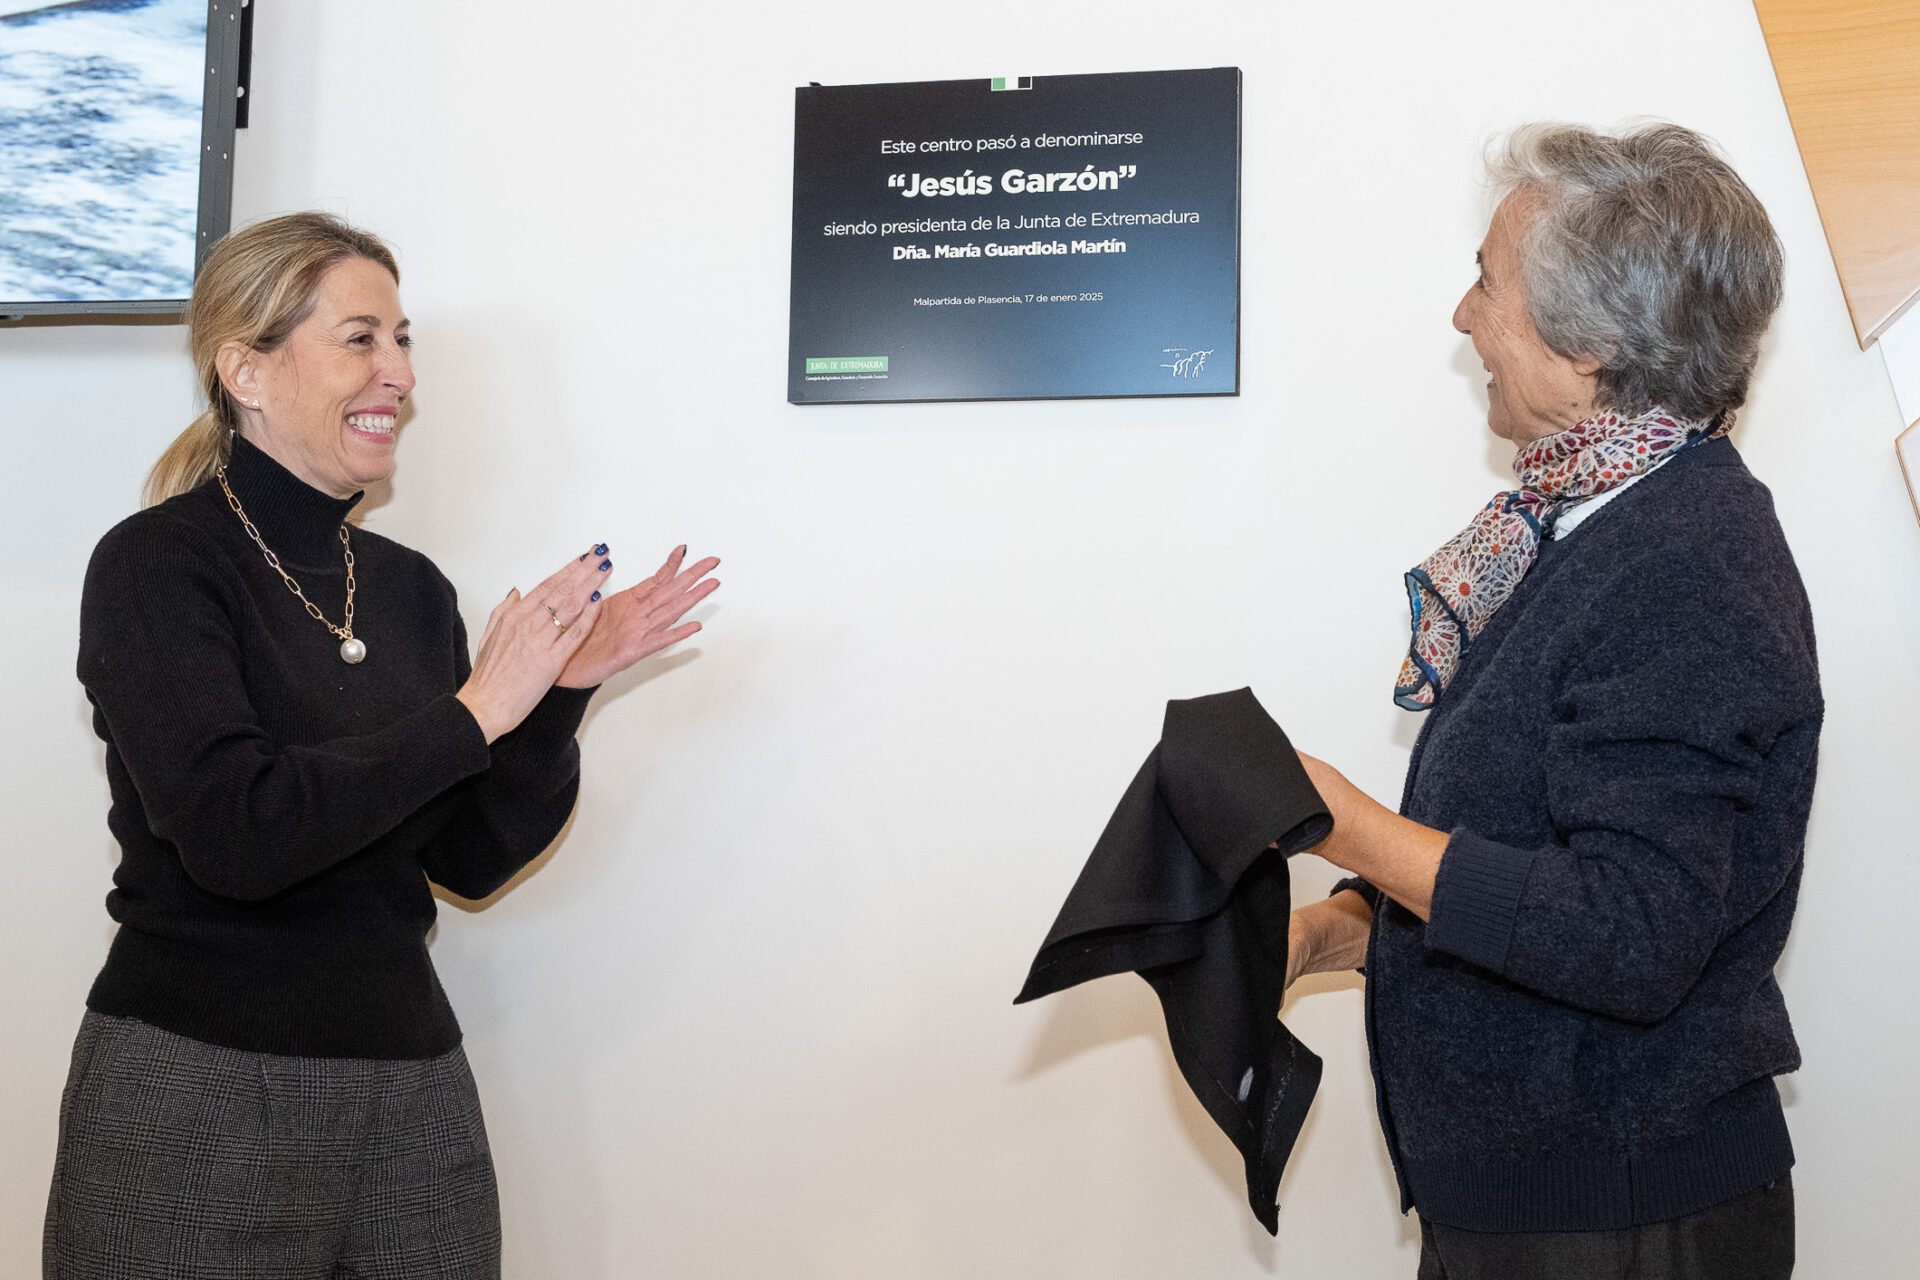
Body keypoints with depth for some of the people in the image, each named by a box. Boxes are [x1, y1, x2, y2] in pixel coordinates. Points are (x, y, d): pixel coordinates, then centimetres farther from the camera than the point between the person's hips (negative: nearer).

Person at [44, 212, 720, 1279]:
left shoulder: (411, 586, 6)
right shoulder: (159, 563, -9)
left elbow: (472, 858, 7)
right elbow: (235, 836, -22)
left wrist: (567, 689, -5)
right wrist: (471, 713, -17)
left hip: (414, 1086, 5)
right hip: (200, 1094, -5)